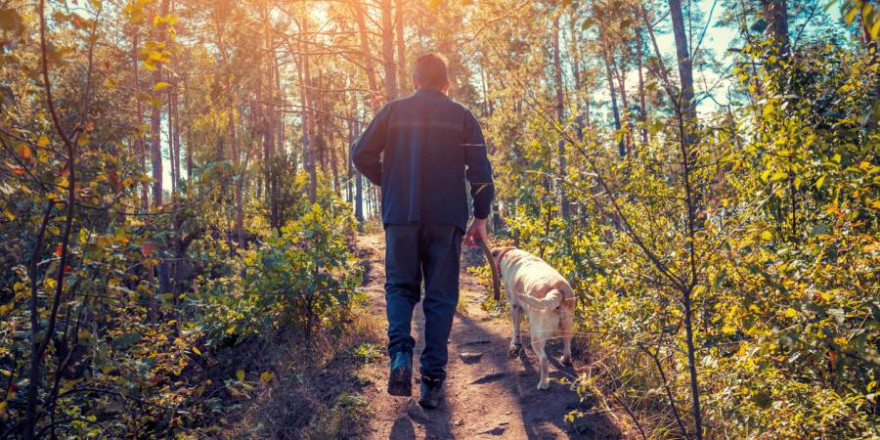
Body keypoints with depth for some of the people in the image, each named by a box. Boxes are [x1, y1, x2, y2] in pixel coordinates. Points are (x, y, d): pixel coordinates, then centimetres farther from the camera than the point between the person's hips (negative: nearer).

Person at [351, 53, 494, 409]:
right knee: (440, 297, 6)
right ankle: (432, 380, 4)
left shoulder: (394, 111, 6)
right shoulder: (462, 116, 6)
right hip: (446, 218, 0)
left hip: (400, 215, 1)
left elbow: (362, 155, 0)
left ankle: (400, 355, -9)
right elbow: (480, 170, 0)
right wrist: (481, 218, 6)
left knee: (400, 286, 14)